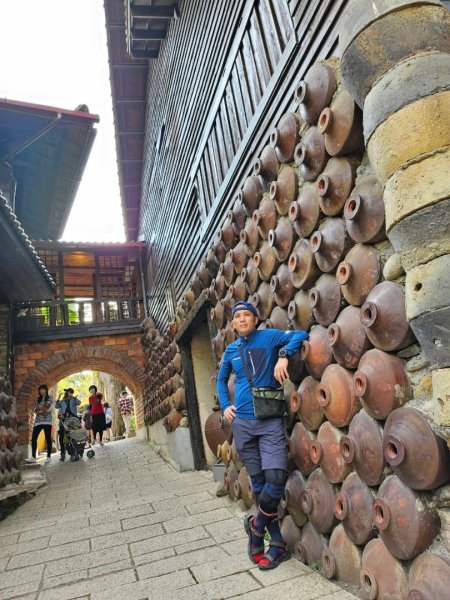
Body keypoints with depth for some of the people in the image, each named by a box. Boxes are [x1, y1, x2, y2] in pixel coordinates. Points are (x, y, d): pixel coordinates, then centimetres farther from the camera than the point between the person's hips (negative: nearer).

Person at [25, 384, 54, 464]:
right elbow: (35, 409, 9)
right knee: (33, 438, -5)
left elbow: (50, 409, -6)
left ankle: (48, 457, 4)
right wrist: (38, 411, -11)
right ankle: (33, 457, -2)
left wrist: (42, 411, -9)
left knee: (48, 438, -2)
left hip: (47, 421, -4)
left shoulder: (50, 398, 4)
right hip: (38, 421, 4)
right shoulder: (38, 399, 16)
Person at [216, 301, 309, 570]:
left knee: (276, 477, -16)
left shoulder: (268, 337, -1)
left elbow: (301, 335, -12)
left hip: (271, 421, -3)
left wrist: (284, 354, -26)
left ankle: (256, 525, 12)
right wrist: (225, 405, 12)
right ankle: (278, 544, 22)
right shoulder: (231, 350, 11)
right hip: (242, 422, 4)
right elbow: (221, 379, 25)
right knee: (258, 482, 8)